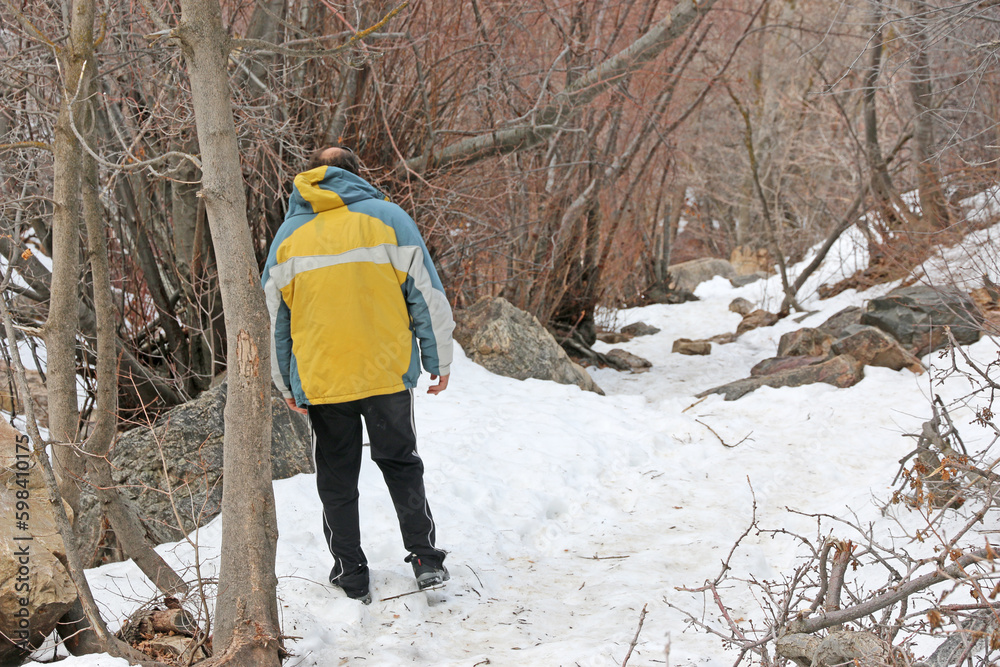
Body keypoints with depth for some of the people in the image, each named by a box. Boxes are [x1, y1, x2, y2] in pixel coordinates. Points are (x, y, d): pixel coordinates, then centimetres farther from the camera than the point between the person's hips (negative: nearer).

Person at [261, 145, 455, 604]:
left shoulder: (289, 233, 6)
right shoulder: (387, 218, 0)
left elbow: (272, 317, 9)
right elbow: (427, 295, -1)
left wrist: (286, 385, 16)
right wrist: (440, 362, 7)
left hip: (321, 381, 1)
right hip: (389, 374, 0)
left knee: (337, 480, 11)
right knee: (401, 464, 15)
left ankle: (351, 578, 14)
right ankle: (425, 559, 9)